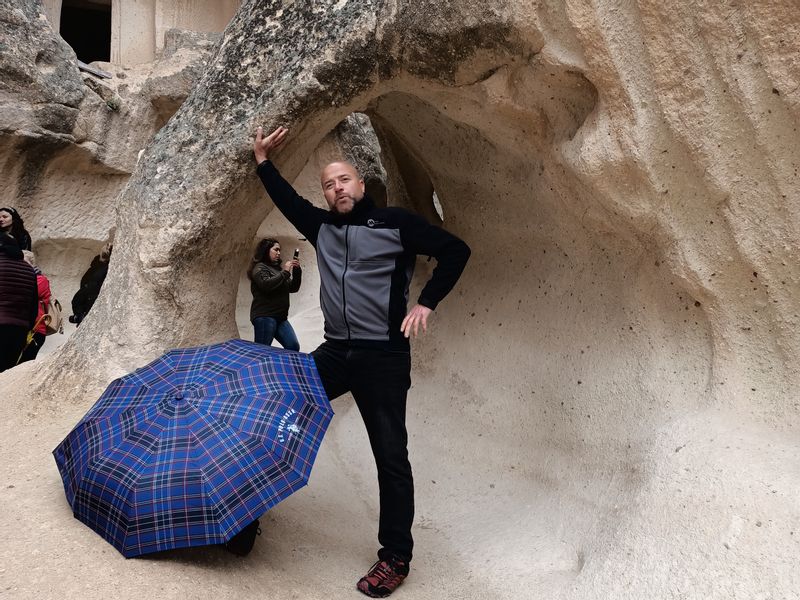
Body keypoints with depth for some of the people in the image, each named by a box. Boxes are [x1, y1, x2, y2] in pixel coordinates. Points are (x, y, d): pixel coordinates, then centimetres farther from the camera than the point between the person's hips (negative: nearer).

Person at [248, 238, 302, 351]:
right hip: (264, 317, -7)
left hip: (280, 317, 7)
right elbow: (266, 284, -20)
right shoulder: (260, 268, -2)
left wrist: (297, 271, 4)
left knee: (293, 347, -4)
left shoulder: (278, 268, 19)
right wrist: (285, 272, -13)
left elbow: (293, 288, 18)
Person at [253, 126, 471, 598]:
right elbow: (287, 199, 25)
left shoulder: (395, 222, -4)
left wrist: (426, 303, -12)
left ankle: (395, 557, 12)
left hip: (384, 357, -5)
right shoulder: (321, 226, 12)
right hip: (335, 352, 6)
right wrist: (263, 159, 20)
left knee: (390, 456, 0)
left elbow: (455, 251, -5)